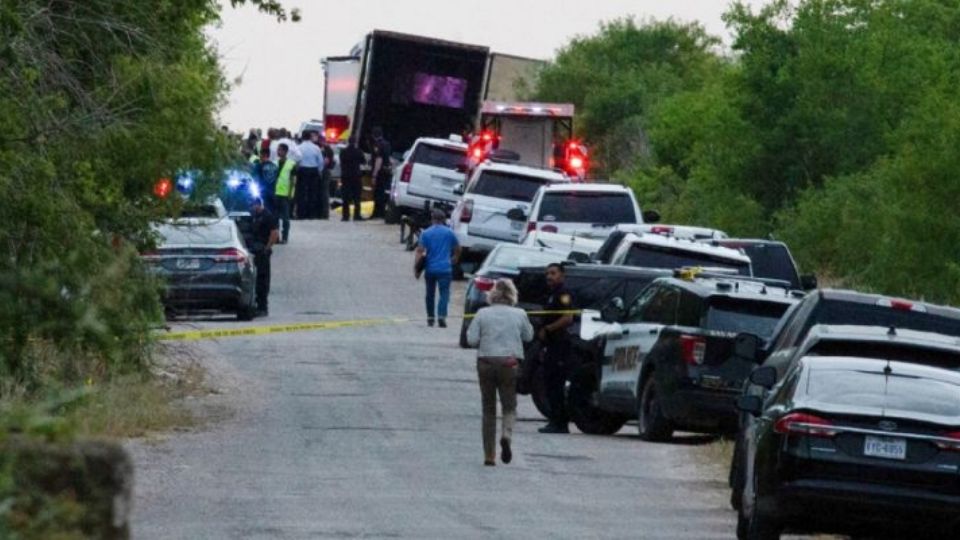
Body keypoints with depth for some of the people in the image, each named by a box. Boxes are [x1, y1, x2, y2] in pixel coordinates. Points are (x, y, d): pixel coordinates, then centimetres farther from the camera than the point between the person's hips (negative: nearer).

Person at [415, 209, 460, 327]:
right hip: (445, 268, -1)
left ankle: (430, 318, 20)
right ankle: (441, 316, -24)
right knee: (444, 293, -5)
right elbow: (457, 249, 12)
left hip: (430, 268, 1)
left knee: (430, 294, 14)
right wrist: (455, 259, 28)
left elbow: (420, 251, -6)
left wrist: (417, 265, -2)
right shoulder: (449, 233, 2)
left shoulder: (426, 234, 1)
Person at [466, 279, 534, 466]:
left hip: (486, 362, 1)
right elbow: (528, 336, 12)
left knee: (488, 409, 11)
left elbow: (471, 339, -5)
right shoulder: (519, 314, -1)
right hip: (509, 363, -1)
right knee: (509, 406, 9)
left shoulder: (482, 314, -2)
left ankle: (489, 455, 9)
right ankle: (506, 435, -24)